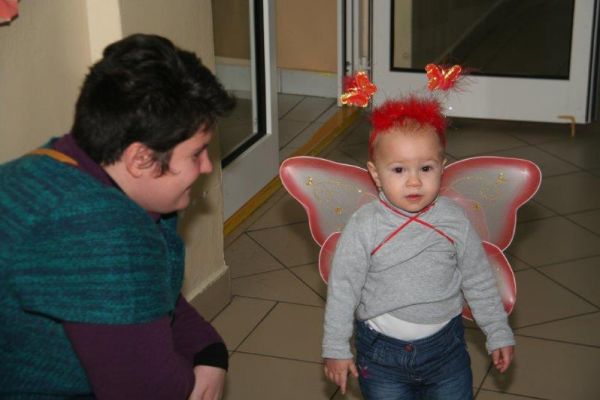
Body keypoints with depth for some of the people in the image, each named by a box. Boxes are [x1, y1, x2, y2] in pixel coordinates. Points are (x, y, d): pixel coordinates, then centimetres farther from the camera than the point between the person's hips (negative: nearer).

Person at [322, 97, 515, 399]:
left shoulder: (455, 222, -10)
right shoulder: (363, 227, -16)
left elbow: (479, 282, 3)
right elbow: (342, 288, -8)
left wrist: (498, 334, 8)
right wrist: (336, 348, -4)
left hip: (445, 345, 2)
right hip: (381, 350, -1)